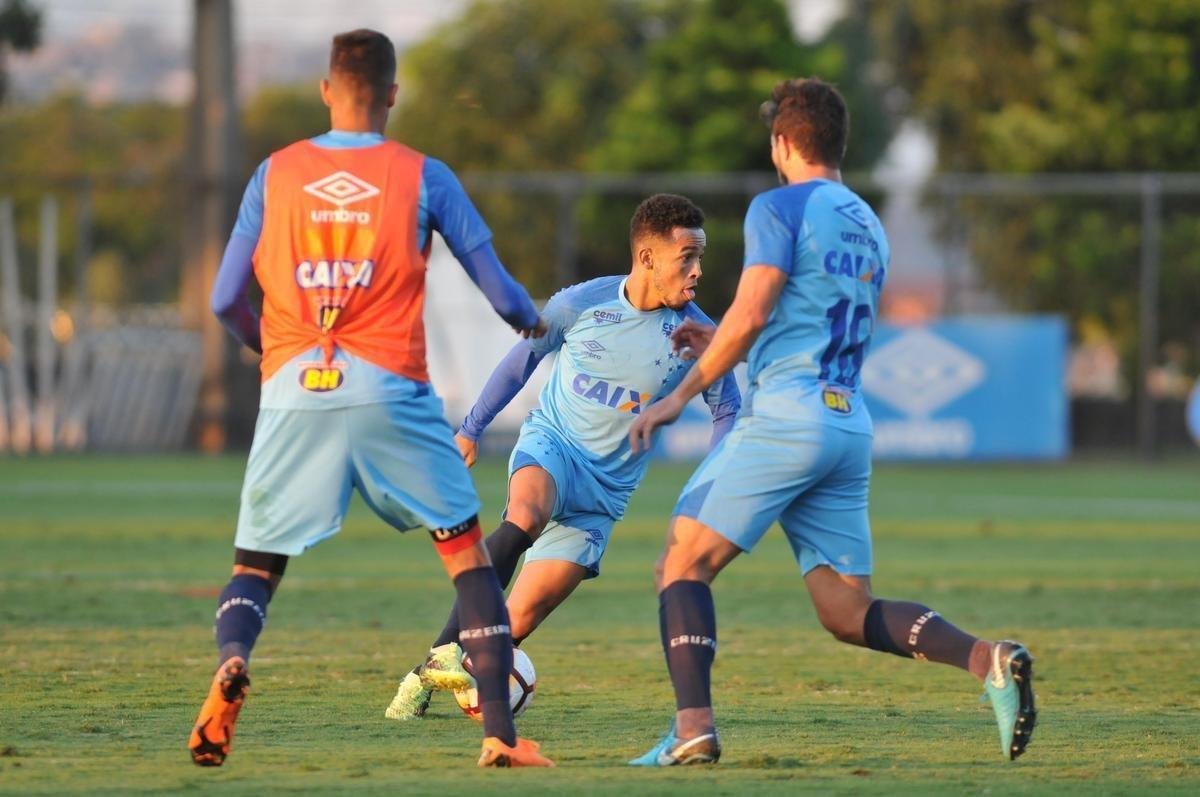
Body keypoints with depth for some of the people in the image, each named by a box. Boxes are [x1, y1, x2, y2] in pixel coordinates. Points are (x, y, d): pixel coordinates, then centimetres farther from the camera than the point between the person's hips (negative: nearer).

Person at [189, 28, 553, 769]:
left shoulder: (276, 173, 7)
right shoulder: (424, 177, 3)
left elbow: (226, 299, 8)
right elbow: (499, 289, 6)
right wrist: (532, 320, 30)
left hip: (293, 394, 1)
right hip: (390, 393, -1)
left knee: (256, 564, 13)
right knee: (467, 550, 13)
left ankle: (232, 661, -21)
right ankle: (502, 732, 4)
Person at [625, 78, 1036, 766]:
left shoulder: (781, 207, -2)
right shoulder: (868, 225, 22)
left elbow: (751, 314, -12)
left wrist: (682, 394, -3)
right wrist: (723, 343, 33)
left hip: (787, 414, -7)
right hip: (853, 426, 7)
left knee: (684, 565, 0)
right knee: (850, 612, 5)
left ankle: (694, 728, -14)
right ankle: (987, 659, -16)